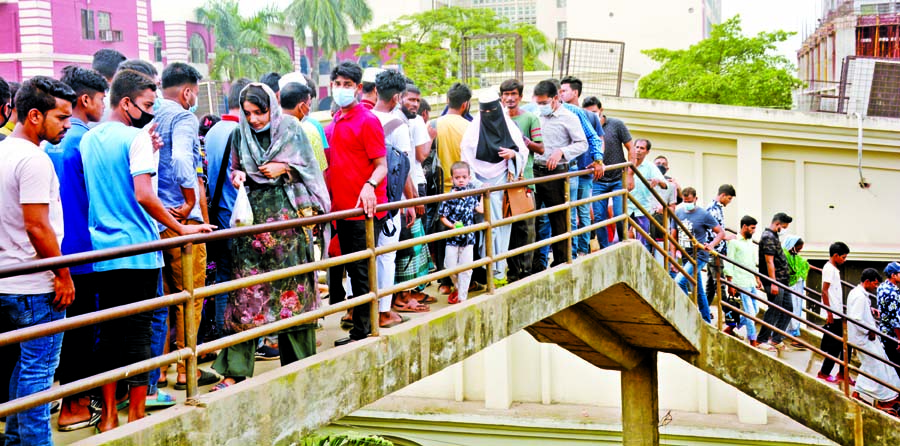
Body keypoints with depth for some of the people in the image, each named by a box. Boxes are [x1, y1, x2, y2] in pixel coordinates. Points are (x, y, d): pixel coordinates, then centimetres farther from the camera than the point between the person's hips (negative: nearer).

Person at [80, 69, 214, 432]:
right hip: (138, 250, -6)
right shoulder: (136, 138, -11)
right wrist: (181, 228, -16)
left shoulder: (89, 139, 12)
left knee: (109, 330, 11)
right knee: (138, 331, 1)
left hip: (102, 251, 7)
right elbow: (143, 195, -20)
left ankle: (108, 416, 15)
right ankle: (137, 414, 7)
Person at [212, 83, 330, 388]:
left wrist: (284, 168, -9)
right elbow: (235, 169, 17)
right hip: (253, 214, 1)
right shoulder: (240, 134, 8)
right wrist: (238, 176, -4)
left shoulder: (290, 128, 2)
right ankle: (235, 369, -4)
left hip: (287, 214, -1)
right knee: (246, 287, -4)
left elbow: (307, 167, 6)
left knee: (291, 283, 0)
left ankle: (297, 360, 13)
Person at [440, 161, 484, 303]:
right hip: (453, 238, -2)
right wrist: (451, 225, -20)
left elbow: (481, 209, -5)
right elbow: (443, 217, -4)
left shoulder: (472, 194, 3)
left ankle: (462, 296, 10)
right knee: (450, 266, 1)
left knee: (465, 268, 2)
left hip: (468, 237, 2)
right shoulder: (449, 197, -7)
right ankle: (457, 287, 29)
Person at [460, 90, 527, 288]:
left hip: (505, 182, 3)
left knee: (504, 223, 4)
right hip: (484, 185, -3)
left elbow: (523, 150, 11)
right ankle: (495, 272, -5)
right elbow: (467, 160, -3)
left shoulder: (510, 127, 6)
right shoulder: (474, 129, -2)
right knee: (491, 225, -9)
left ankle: (500, 269, 13)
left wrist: (513, 154, -12)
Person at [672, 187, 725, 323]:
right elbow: (674, 236, 12)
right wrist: (673, 258, 6)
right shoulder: (679, 213, 8)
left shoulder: (703, 214, -7)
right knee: (698, 292, 14)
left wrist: (711, 245, -20)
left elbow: (721, 233, -3)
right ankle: (707, 321, 24)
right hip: (685, 257, 6)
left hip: (699, 256, -6)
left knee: (679, 281, -23)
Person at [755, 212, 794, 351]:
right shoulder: (769, 237, -15)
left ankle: (776, 339, 16)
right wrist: (773, 283, -23)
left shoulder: (773, 236, 18)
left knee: (787, 309, 12)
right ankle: (762, 340, 0)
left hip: (782, 282, 11)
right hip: (775, 281, -11)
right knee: (774, 310, -7)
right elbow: (769, 262, -20)